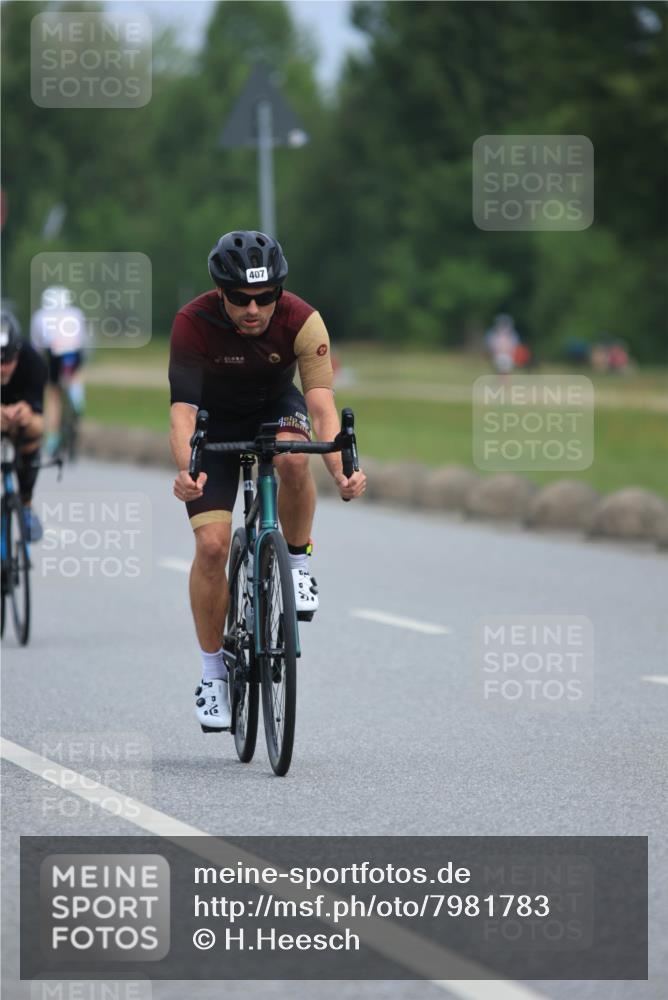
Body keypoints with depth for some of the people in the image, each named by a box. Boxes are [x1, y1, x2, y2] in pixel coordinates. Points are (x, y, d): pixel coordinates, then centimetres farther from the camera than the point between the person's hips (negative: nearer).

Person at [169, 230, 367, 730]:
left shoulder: (302, 321, -28)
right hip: (215, 422, -1)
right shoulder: (193, 323, -31)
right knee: (212, 544, -14)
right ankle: (213, 672, 2)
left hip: (275, 408, 1)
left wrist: (342, 469, -52)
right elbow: (183, 409, -37)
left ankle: (298, 562, -10)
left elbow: (321, 403, -34)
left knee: (293, 456, -36)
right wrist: (186, 471, -56)